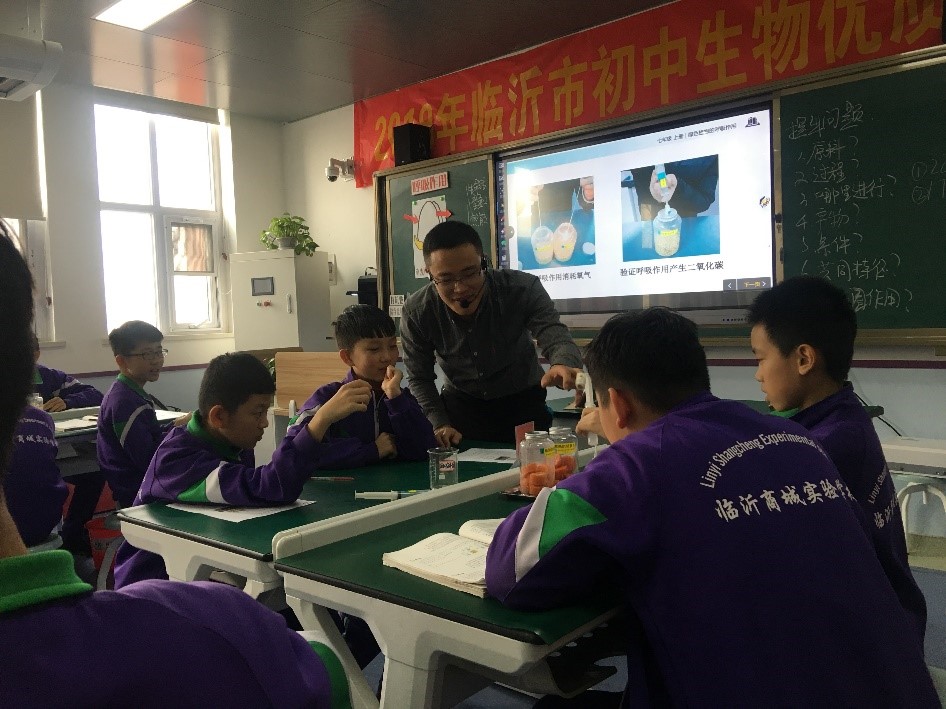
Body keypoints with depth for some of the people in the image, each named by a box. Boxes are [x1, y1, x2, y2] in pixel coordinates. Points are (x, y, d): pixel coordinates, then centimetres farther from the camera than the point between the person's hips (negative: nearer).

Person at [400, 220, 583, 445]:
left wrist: (564, 365, -58)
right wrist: (439, 424, -19)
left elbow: (553, 334, -33)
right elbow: (420, 378, -6)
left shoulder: (523, 289, -24)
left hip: (523, 402, -1)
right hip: (460, 404, 1)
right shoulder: (415, 313, -18)